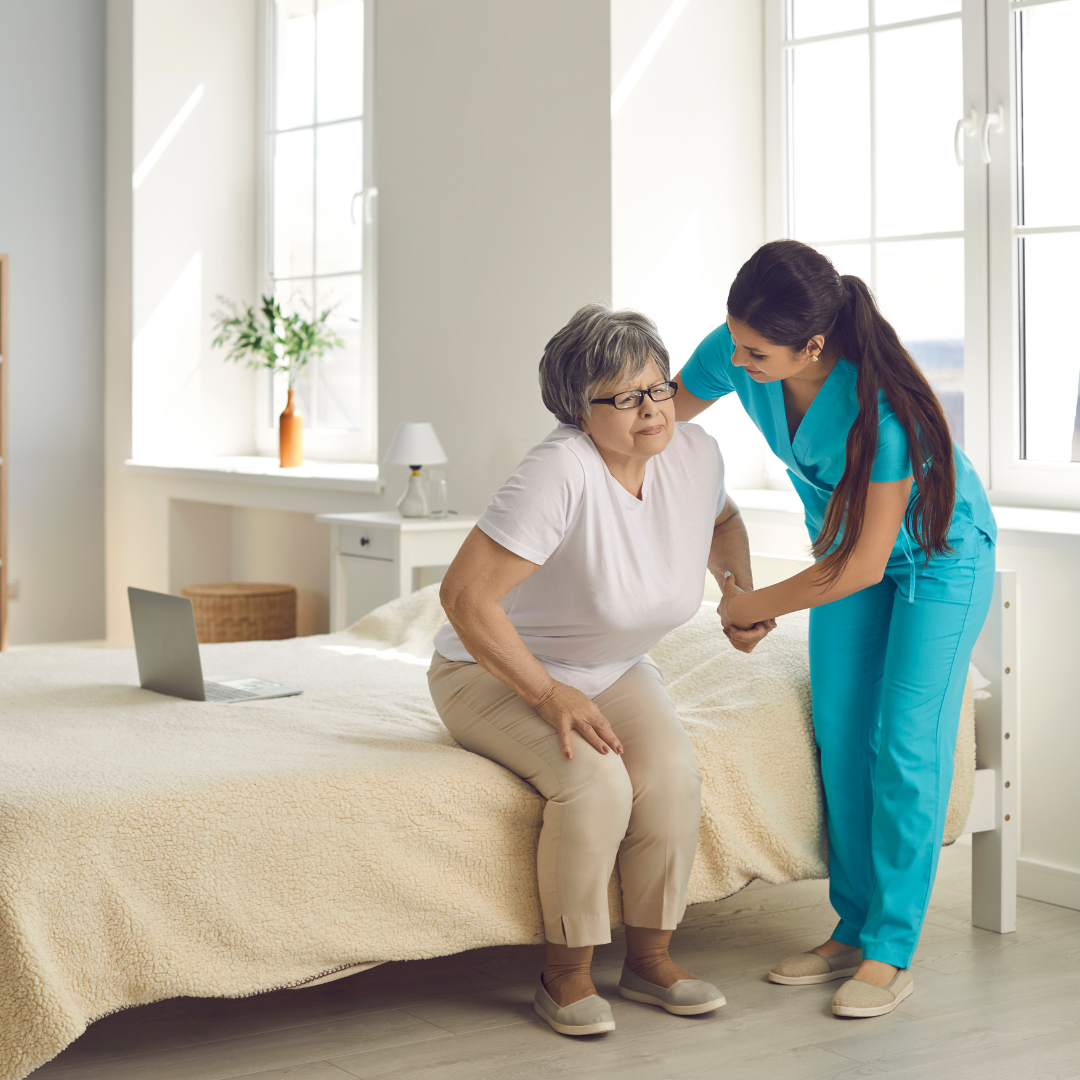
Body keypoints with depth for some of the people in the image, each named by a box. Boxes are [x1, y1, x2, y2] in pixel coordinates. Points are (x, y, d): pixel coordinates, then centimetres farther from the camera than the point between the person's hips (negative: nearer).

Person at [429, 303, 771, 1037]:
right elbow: (465, 595, -31)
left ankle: (650, 959, -3)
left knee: (672, 769, -23)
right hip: (496, 672, -6)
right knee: (595, 780, -31)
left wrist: (743, 592, 2)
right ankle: (566, 973, -11)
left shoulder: (696, 455, -9)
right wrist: (549, 695, -29)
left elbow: (722, 520, 19)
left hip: (613, 669, 6)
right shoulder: (562, 472, -31)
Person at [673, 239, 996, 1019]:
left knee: (905, 745, -9)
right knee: (840, 742, 4)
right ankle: (854, 930, 14)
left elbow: (863, 566, -29)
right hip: (848, 550, 6)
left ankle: (891, 952, 0)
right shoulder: (732, 356, -22)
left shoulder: (880, 405, -39)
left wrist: (755, 606, -17)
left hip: (938, 555, -6)